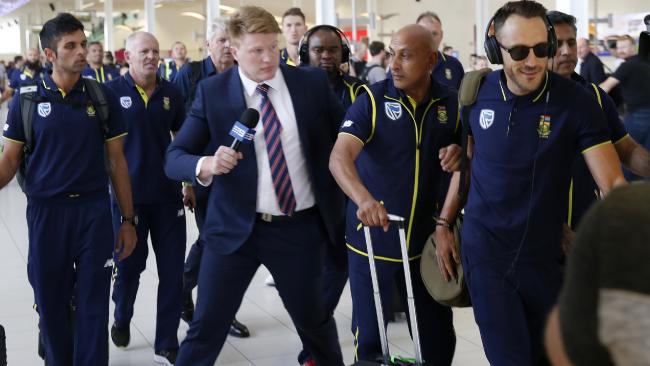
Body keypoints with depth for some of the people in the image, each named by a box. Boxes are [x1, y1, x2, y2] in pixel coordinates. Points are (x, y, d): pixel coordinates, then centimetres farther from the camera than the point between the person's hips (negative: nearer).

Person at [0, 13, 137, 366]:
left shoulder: (103, 97, 1)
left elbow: (116, 162, 5)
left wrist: (128, 219, 4)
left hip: (94, 210, 0)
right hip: (45, 212, 0)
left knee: (93, 306, 5)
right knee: (51, 305, 11)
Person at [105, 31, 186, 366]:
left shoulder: (171, 93, 2)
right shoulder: (112, 92, -6)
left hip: (168, 194, 3)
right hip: (128, 195, -2)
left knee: (172, 270, 3)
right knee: (129, 265, 10)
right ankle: (122, 318, 40)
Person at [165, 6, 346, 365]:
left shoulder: (312, 82, -3)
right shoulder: (212, 91, -7)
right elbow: (174, 158, -9)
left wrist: (343, 194, 10)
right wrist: (206, 165, -30)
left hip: (299, 227, 1)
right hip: (234, 227, -1)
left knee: (314, 319, 16)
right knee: (206, 326, 1)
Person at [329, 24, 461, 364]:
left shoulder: (451, 103, 0)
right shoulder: (372, 100, -10)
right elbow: (339, 157, -23)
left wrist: (458, 151, -9)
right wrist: (364, 199, -42)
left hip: (425, 240, 3)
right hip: (371, 238, -2)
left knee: (438, 337, 10)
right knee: (369, 336, 10)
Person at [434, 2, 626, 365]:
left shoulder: (577, 101, -14)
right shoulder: (478, 93, -5)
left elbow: (613, 183, -16)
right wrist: (444, 225, 10)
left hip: (544, 257, 0)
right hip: (484, 253, 1)